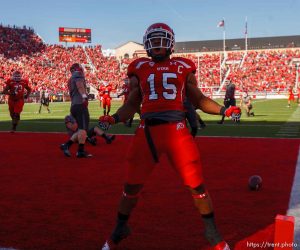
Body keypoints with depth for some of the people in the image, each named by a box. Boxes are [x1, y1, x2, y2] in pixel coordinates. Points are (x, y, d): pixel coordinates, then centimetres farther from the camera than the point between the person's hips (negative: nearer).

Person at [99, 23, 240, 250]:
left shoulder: (183, 67, 10)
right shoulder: (139, 69, 12)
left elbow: (198, 100, 13)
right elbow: (132, 105, 13)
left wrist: (224, 110, -1)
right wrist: (113, 119, -3)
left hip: (176, 131, -1)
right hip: (148, 132, 1)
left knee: (196, 184, 4)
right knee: (132, 186, 10)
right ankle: (119, 230, 34)